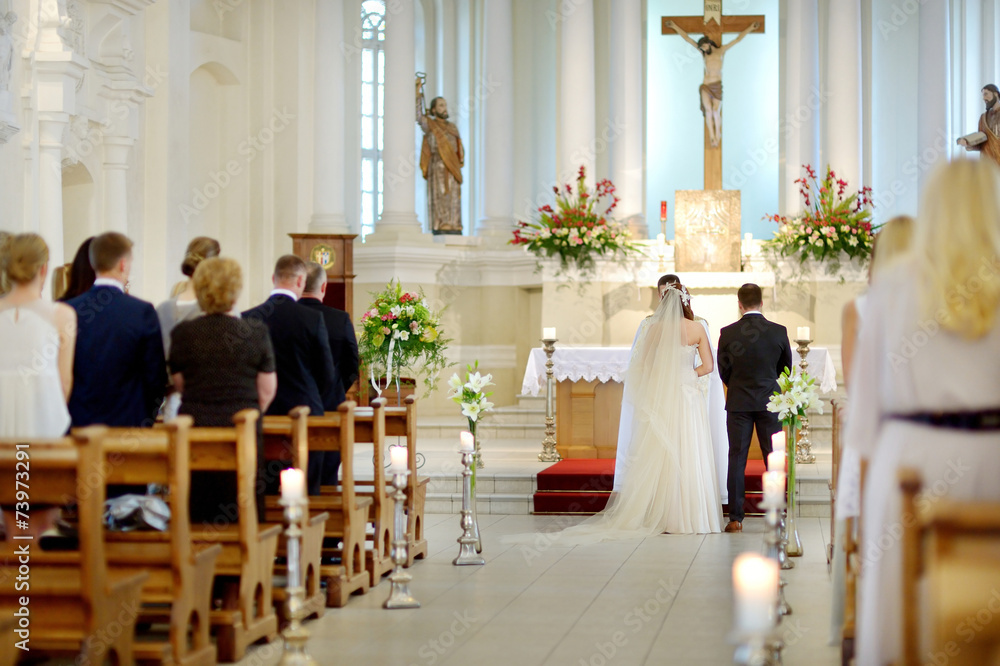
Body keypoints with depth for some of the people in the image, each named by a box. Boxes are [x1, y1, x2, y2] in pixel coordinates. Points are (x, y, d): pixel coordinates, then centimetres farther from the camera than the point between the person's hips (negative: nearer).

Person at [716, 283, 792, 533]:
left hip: (738, 402, 0)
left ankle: (736, 519, 3)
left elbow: (723, 371, 2)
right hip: (770, 402, 0)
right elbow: (786, 368, 8)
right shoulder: (779, 332, -5)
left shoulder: (728, 333, -7)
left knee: (737, 460, 4)